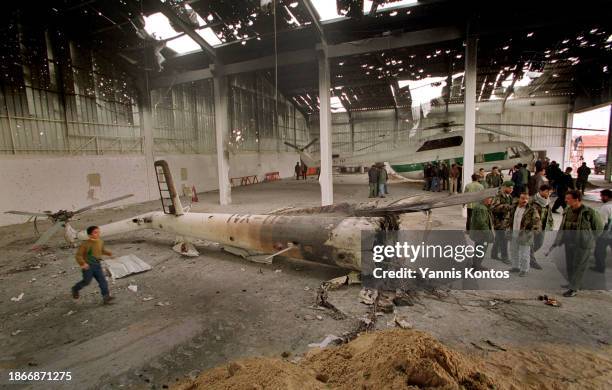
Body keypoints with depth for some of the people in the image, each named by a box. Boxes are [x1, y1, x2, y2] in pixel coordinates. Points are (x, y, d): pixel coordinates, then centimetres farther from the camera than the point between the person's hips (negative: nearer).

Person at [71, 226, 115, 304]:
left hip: (97, 265, 5)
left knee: (102, 280, -5)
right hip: (87, 266, -4)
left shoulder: (101, 242, 2)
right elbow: (78, 255, -12)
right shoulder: (86, 244, -15)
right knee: (87, 281, 8)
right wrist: (82, 263, -26)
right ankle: (75, 289, 41)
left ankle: (106, 297, -6)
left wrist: (109, 253, 3)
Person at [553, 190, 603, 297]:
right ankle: (575, 284, 35)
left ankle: (573, 289, 9)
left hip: (583, 245, -6)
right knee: (569, 266, 15)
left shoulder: (589, 212, -15)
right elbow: (562, 228, 9)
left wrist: (587, 239, -1)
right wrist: (557, 242, 5)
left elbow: (599, 228, -3)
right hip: (569, 244, 6)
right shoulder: (567, 211, 2)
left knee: (578, 267, 1)